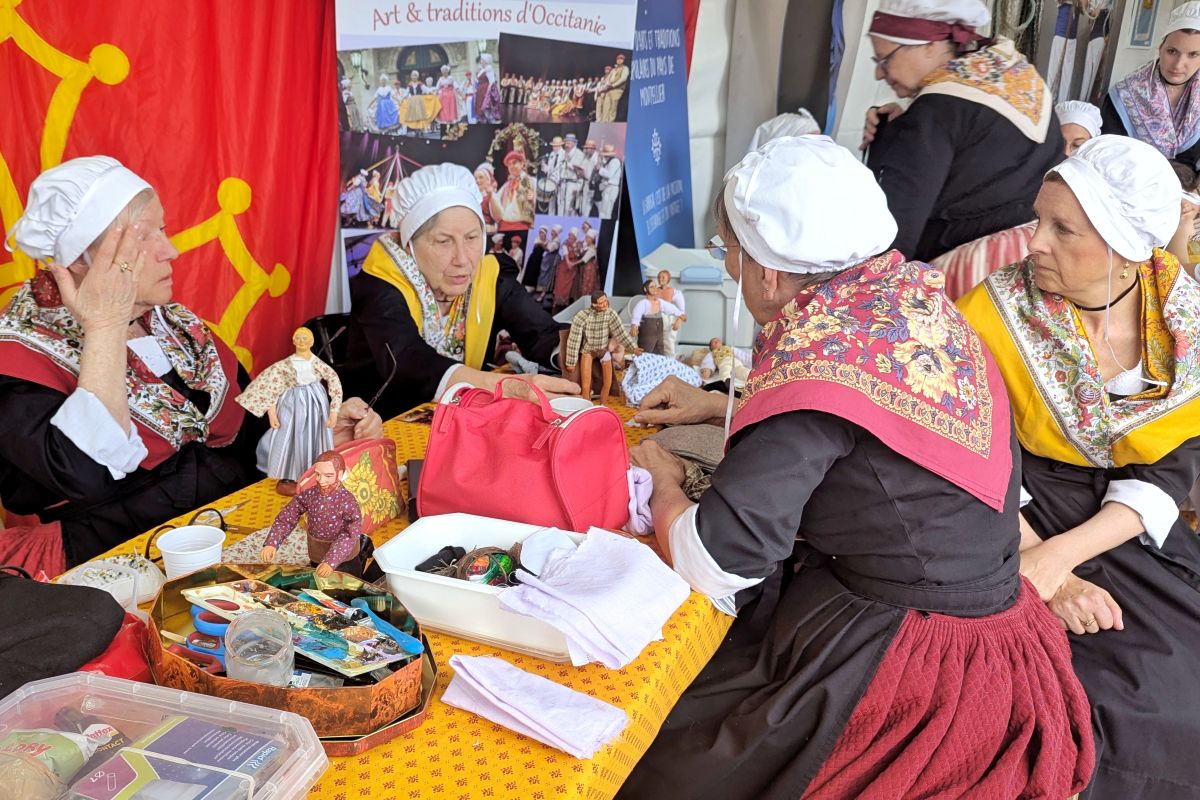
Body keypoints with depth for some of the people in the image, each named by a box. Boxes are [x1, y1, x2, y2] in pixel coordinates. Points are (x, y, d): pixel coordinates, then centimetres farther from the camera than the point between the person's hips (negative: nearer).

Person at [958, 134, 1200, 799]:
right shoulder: (998, 311, -14)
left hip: (1132, 531, 4)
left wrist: (1057, 557, -22)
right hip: (1026, 514, -3)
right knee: (1119, 696, -19)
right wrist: (1042, 573, -23)